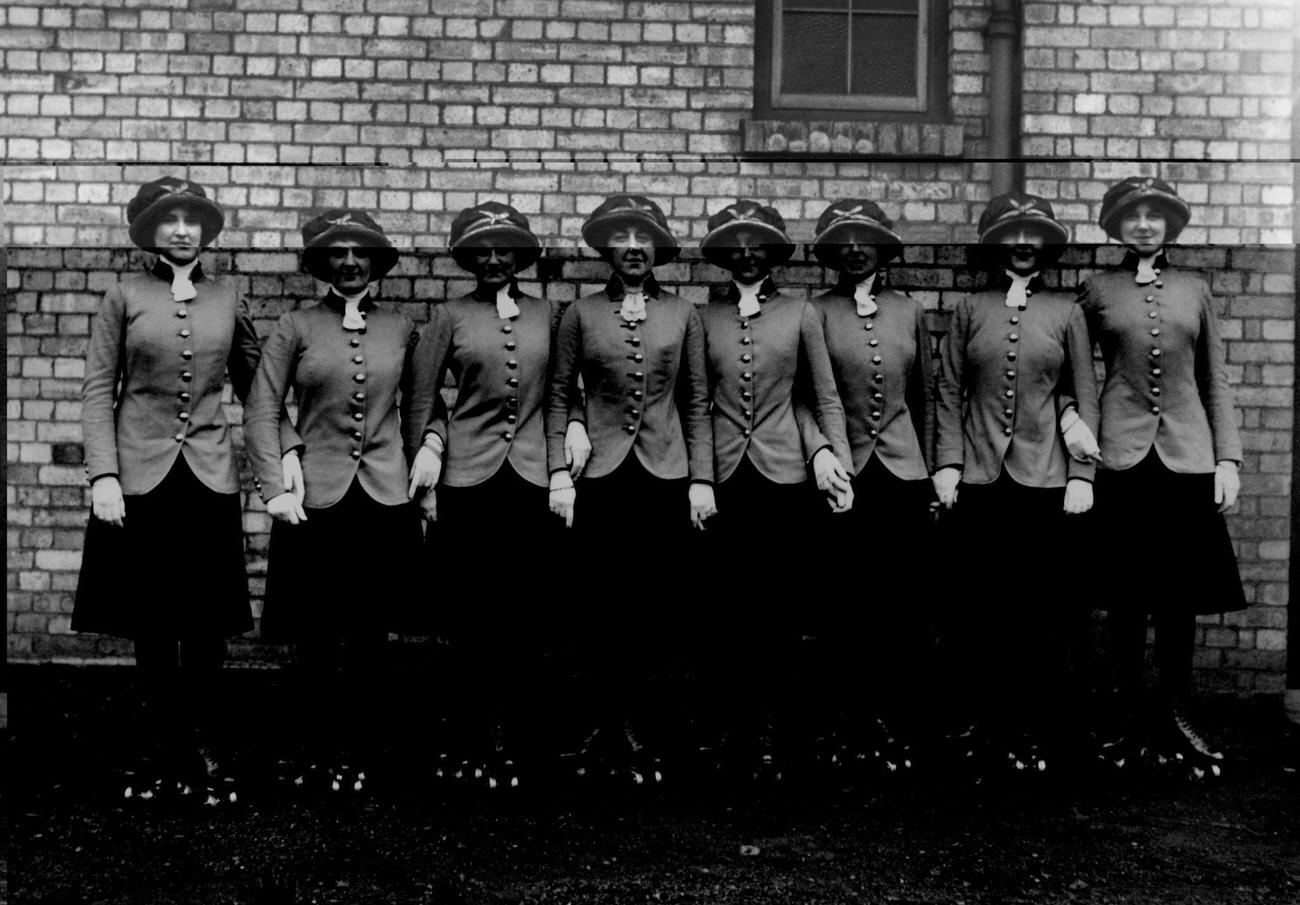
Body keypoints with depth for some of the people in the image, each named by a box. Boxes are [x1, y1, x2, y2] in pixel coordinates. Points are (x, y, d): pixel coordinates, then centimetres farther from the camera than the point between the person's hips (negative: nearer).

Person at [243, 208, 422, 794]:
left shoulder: (401, 330, 7)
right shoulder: (296, 328, 1)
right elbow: (260, 411, -1)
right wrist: (275, 488, -8)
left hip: (384, 499, 2)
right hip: (316, 499, -1)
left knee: (369, 640, 7)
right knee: (315, 642, 3)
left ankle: (359, 756, 18)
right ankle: (314, 753, 18)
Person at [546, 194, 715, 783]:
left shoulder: (683, 316, 8)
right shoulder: (580, 315, 5)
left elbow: (695, 404, 9)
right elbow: (559, 398, 6)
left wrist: (702, 479, 2)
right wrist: (559, 473, -3)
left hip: (665, 477, 1)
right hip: (600, 476, -1)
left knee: (652, 611, 2)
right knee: (602, 612, 0)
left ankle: (613, 730, 16)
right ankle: (624, 729, 15)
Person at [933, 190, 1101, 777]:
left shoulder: (1066, 313, 6)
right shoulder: (969, 310, 7)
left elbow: (1084, 399, 6)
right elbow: (950, 393, 7)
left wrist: (1082, 474, 0)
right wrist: (947, 463, -1)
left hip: (1045, 481, 0)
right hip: (979, 480, 1)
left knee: (1044, 615, 3)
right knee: (976, 612, 2)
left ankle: (1043, 734, 13)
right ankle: (985, 725, 14)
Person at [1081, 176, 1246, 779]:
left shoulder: (1194, 291, 11)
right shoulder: (1098, 291, 6)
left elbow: (1216, 381, 10)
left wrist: (1228, 459, 4)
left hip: (1187, 457, 2)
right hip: (1123, 456, -1)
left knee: (1181, 596, 4)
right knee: (1127, 598, 2)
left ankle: (1173, 716, 16)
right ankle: (1131, 718, 13)